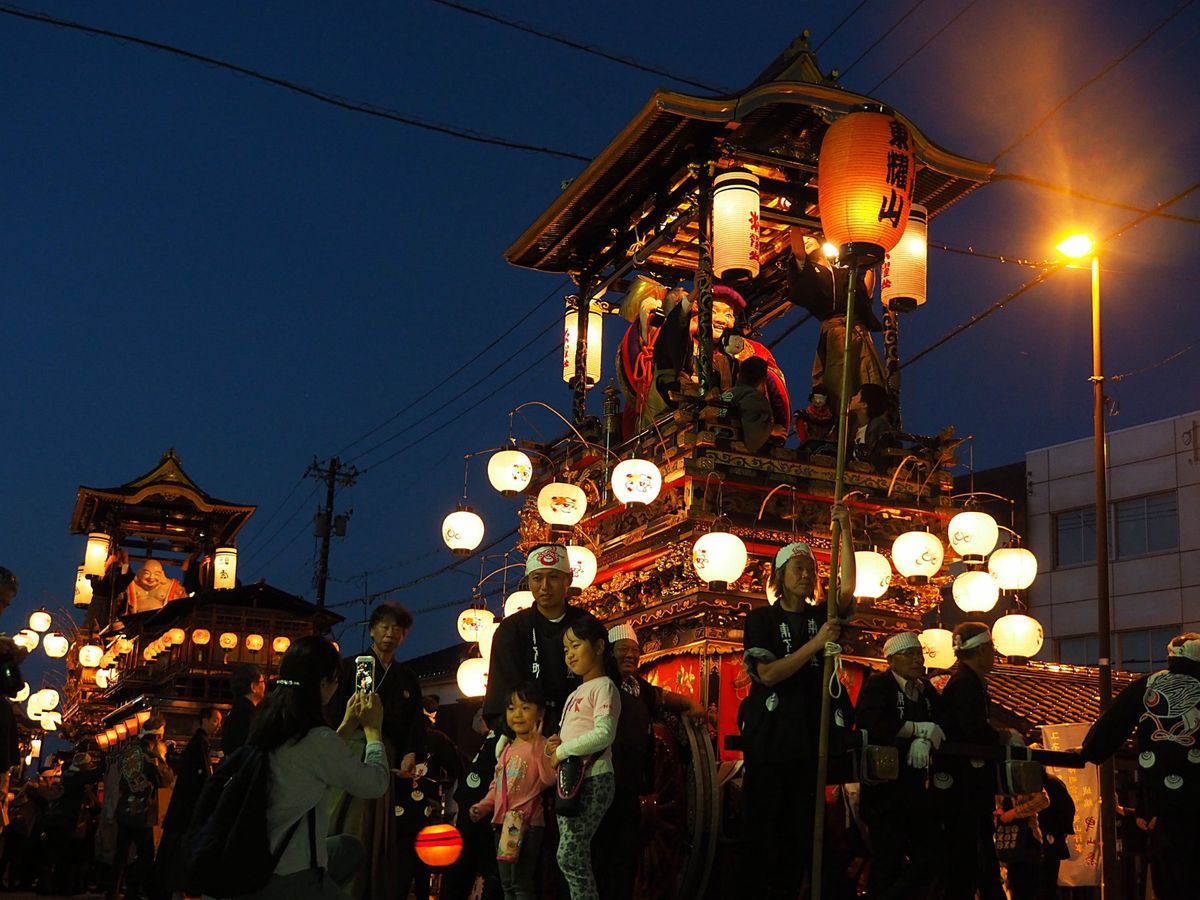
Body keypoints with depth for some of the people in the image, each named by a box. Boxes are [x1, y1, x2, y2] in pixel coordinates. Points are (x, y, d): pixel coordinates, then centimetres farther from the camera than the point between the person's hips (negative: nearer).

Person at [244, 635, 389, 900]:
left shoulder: (269, 725, 3)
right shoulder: (316, 738, -22)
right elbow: (376, 784, -10)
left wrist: (346, 726, 23)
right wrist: (373, 728, 4)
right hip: (290, 878, -8)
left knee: (350, 848, 25)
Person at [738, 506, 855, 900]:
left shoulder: (821, 615, 9)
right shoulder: (762, 619, -1)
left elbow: (848, 588, -10)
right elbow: (768, 674, -12)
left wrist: (845, 531, -18)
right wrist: (815, 643, -17)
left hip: (810, 740, 3)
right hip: (769, 740, -3)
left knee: (802, 832, 6)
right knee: (762, 831, 0)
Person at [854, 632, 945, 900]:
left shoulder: (928, 692, 17)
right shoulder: (878, 685, -4)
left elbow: (941, 729, 6)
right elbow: (871, 723, -22)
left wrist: (925, 740, -16)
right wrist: (920, 729, -16)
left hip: (918, 788, 7)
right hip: (885, 788, -7)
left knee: (931, 858, 5)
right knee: (889, 861, -5)